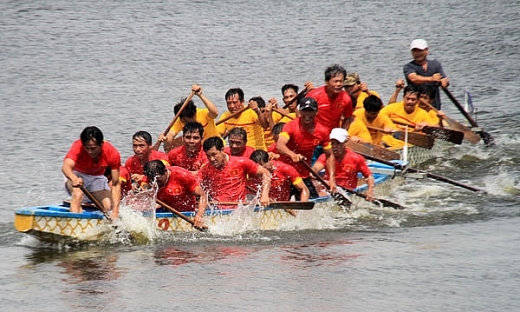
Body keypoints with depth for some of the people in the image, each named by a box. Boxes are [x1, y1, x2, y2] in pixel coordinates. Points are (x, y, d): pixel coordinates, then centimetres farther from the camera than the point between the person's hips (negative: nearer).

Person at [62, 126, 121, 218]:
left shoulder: (113, 154, -24)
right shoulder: (78, 147, -31)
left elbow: (116, 184, -21)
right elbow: (66, 166, -49)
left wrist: (115, 211, -31)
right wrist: (74, 178, -73)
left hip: (97, 178, 3)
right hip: (77, 175, -3)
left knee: (108, 207, -15)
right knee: (78, 194, -35)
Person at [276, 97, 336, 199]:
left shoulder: (322, 131, -3)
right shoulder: (291, 126, -15)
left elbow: (329, 155, 6)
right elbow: (280, 145, -33)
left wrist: (331, 179, -5)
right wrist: (292, 155, -54)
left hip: (305, 176, 4)